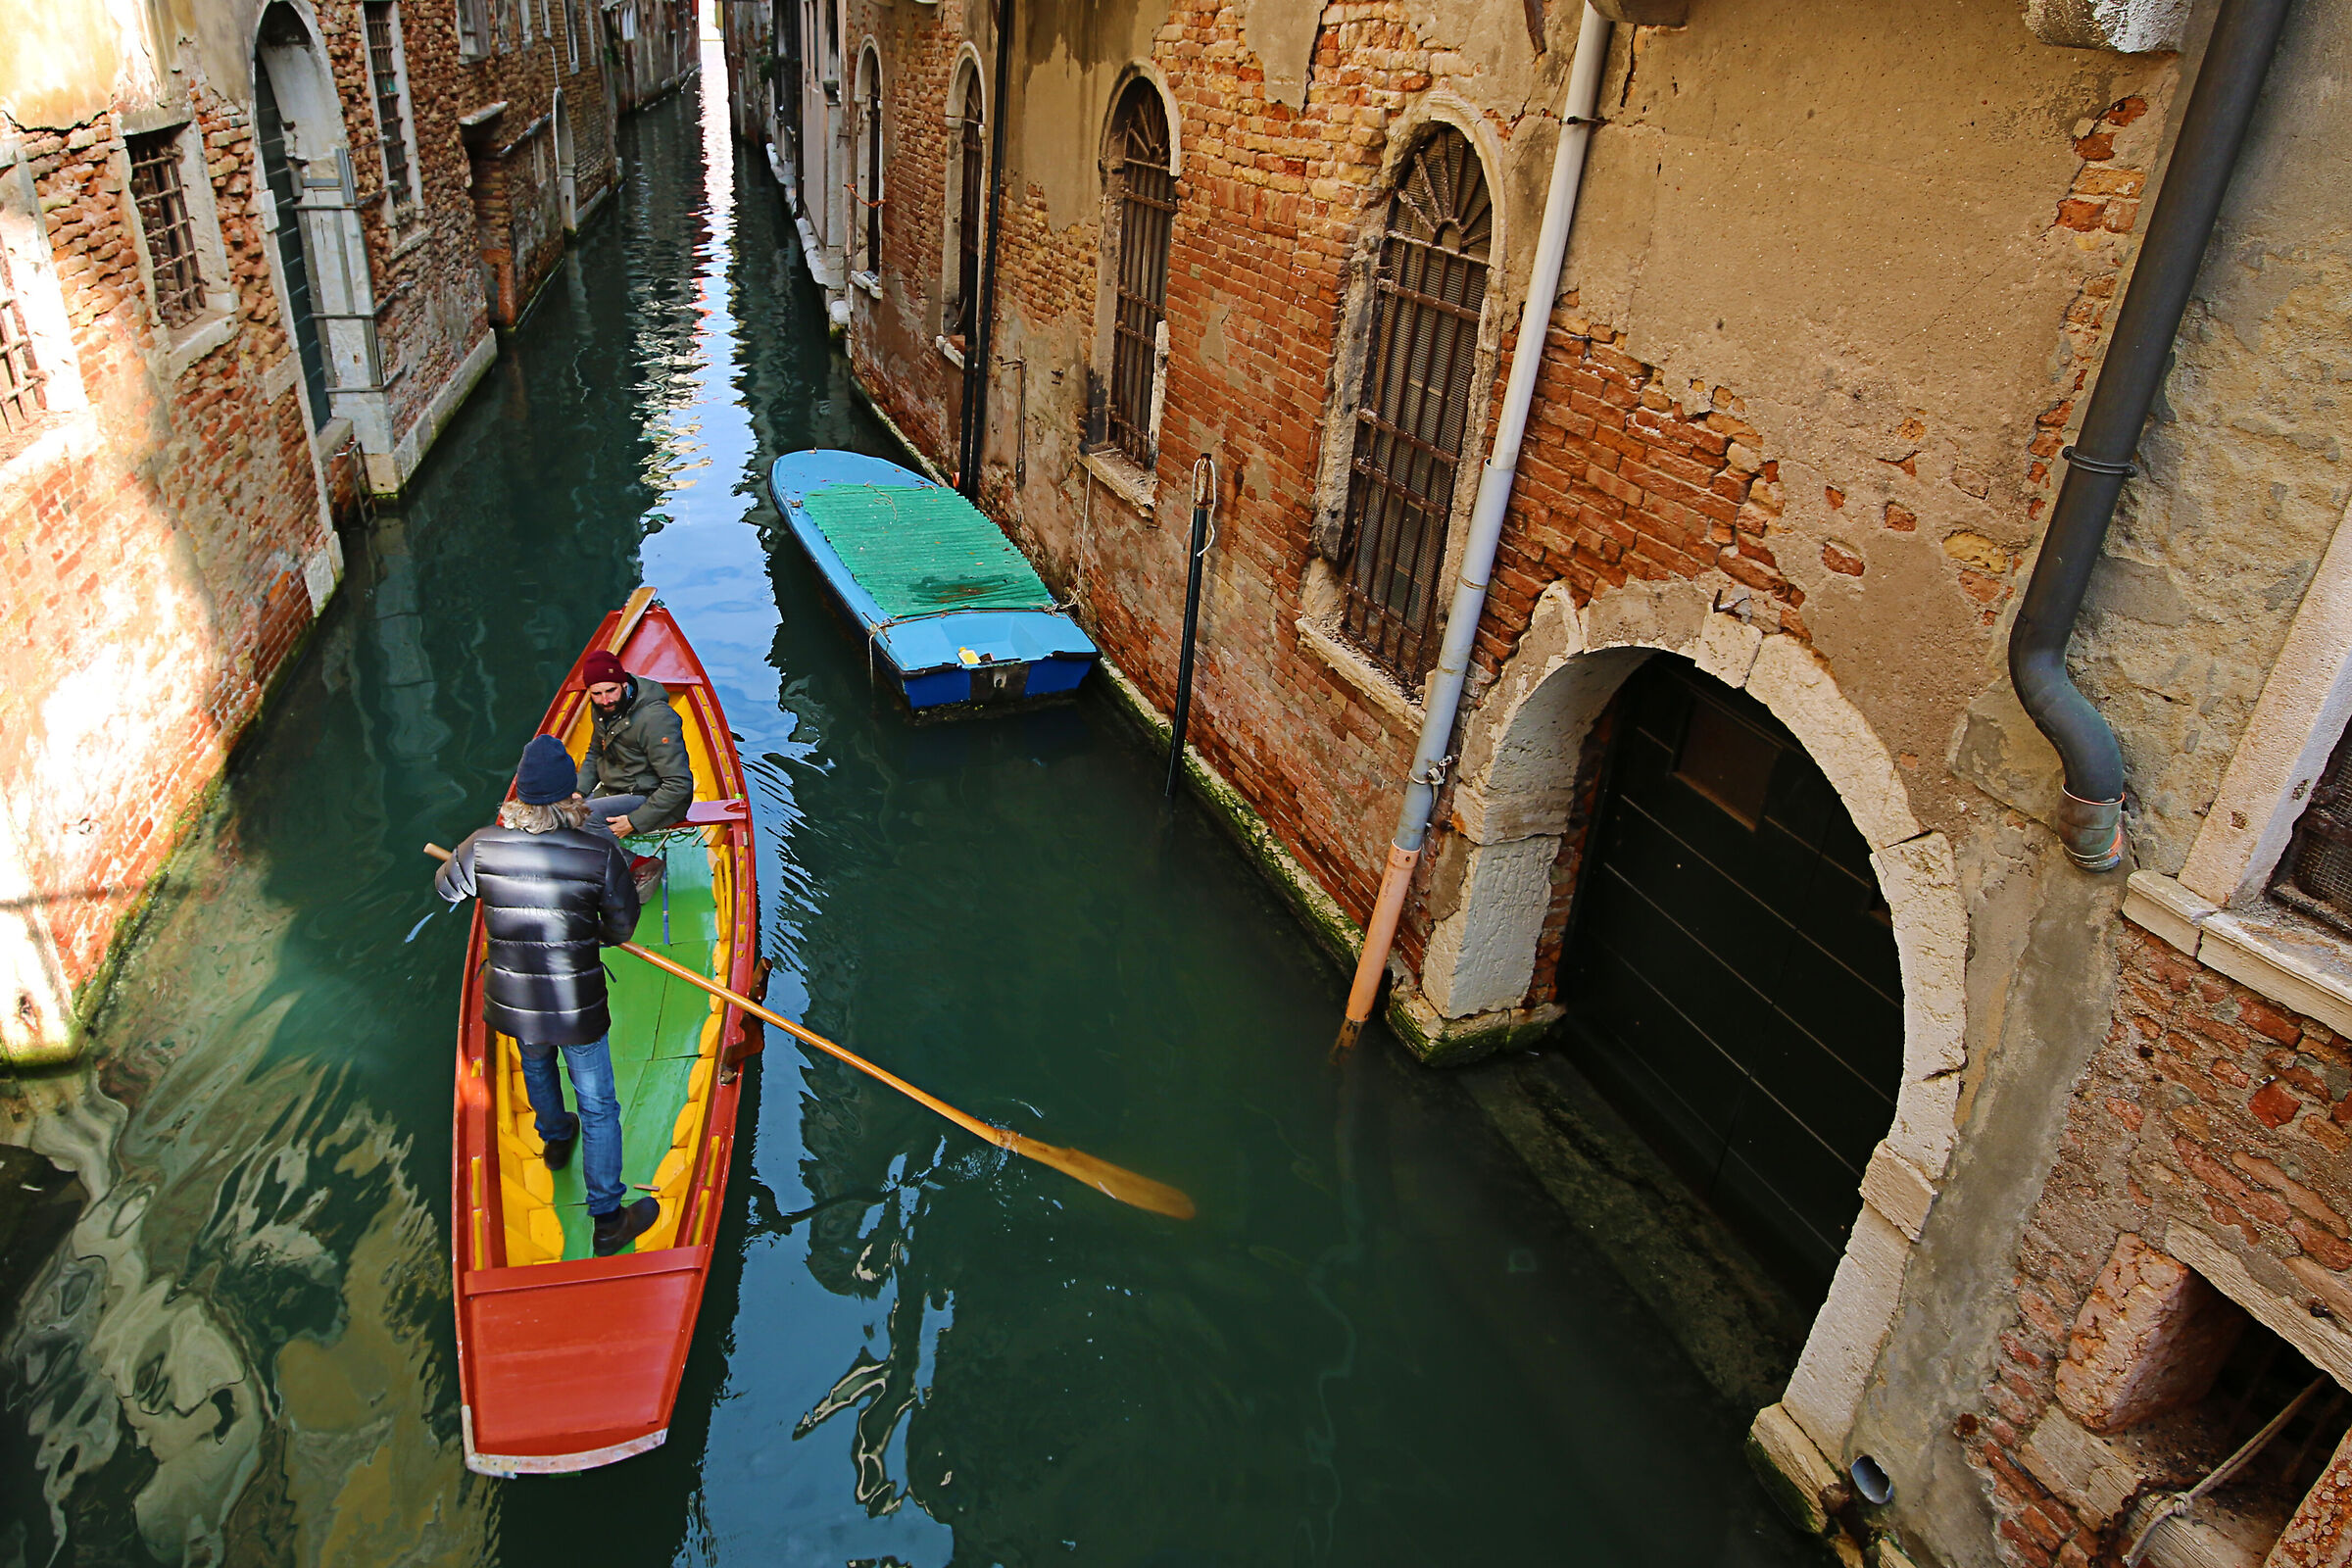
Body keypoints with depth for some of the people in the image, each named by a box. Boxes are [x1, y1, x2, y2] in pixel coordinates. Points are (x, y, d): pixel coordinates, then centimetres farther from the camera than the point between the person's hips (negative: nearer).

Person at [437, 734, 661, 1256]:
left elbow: (446, 889, 7)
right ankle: (608, 1219, 22)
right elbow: (622, 927, -11)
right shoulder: (601, 852, -22)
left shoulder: (482, 847, -15)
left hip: (511, 1000, 4)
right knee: (598, 1107, 12)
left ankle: (555, 1139, 63)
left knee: (536, 1064, 35)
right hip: (578, 1007, -4)